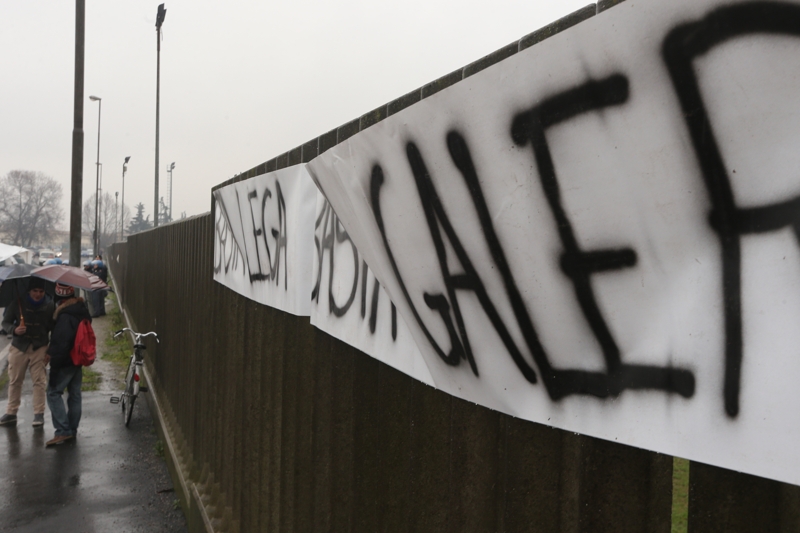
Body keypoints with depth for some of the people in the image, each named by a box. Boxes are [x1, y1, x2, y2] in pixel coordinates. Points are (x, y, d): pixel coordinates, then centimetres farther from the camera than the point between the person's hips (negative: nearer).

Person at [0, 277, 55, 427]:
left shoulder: (49, 305, -5)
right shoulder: (17, 303, -7)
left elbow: (54, 328, -1)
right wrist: (14, 329, -21)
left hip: (40, 347, -1)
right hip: (19, 347, 1)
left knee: (39, 381, -3)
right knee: (15, 381, 7)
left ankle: (39, 414, 3)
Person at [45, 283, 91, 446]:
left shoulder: (64, 315, -22)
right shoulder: (82, 309, 7)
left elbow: (61, 342, -24)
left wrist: (54, 363, -19)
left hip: (66, 361, -9)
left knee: (54, 393, -3)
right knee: (75, 394, 14)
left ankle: (63, 431, -7)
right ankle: (72, 430, 22)